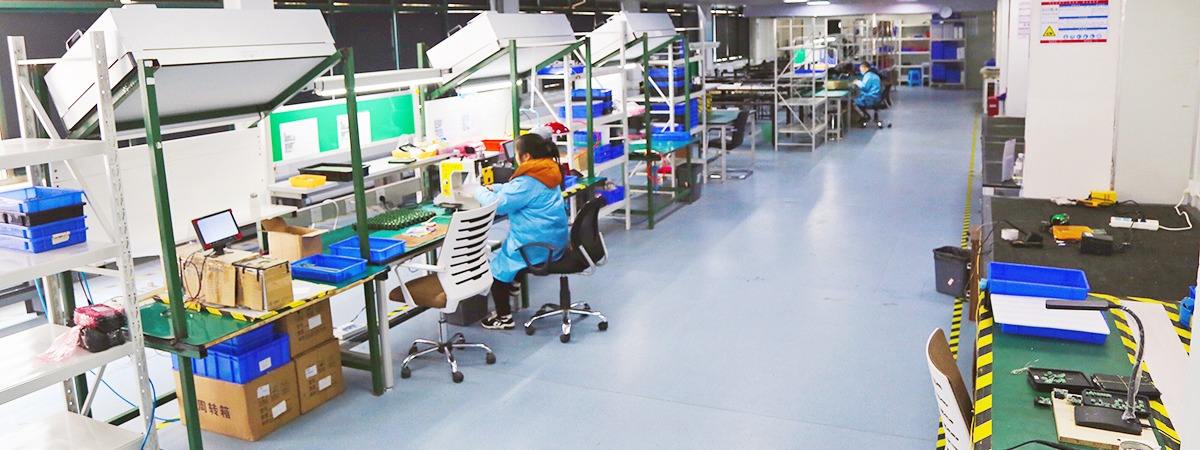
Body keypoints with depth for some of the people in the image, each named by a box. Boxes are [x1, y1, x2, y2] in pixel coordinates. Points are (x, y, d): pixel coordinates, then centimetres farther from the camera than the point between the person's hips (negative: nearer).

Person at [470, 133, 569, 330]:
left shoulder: (528, 182, -23)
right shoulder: (546, 174, 6)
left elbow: (498, 204, -20)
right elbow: (513, 190, 17)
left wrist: (478, 190, -4)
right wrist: (492, 188, 7)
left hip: (537, 247, -9)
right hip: (553, 242, 9)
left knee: (495, 264, 8)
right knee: (501, 253, 28)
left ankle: (504, 317, 15)